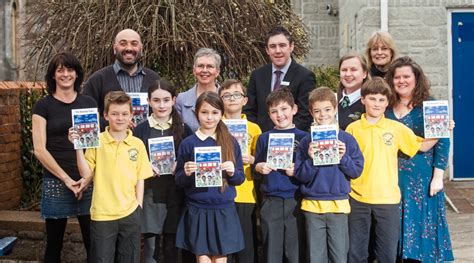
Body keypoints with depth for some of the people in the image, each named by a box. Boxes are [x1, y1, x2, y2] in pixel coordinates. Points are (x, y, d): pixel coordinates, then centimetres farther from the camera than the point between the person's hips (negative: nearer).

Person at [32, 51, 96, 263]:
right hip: (55, 183, -2)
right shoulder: (43, 106, 1)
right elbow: (39, 150, -5)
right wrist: (66, 179, -11)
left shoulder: (89, 103, 9)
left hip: (88, 181, 2)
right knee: (54, 244, 8)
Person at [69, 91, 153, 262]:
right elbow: (86, 174, -6)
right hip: (102, 215, -2)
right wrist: (78, 146, -13)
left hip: (130, 214, 2)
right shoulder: (96, 141, -4)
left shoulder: (137, 144, 2)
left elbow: (140, 179, 6)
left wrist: (138, 207, 2)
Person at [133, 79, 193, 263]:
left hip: (175, 195, 1)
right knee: (151, 248, 3)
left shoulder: (183, 129, 5)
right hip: (150, 195, -1)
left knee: (172, 248, 7)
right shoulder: (140, 130, 1)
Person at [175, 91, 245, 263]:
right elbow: (178, 181, 2)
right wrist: (186, 173, -19)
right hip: (197, 211, -1)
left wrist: (232, 172, -15)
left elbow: (240, 178, 6)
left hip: (224, 211, 1)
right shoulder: (188, 144, -1)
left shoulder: (231, 142, 2)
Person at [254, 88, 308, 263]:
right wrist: (261, 167, -8)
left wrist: (298, 170, -16)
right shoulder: (264, 138, 7)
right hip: (271, 201, 2)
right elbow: (256, 166, 13)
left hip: (296, 200, -2)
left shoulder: (303, 137, 1)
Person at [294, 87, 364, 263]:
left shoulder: (347, 139, 1)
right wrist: (311, 159, -16)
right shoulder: (307, 142, 2)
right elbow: (300, 176, -1)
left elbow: (357, 171, 0)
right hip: (313, 205, 1)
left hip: (339, 204, -1)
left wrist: (343, 158, -15)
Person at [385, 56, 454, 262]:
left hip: (422, 180, -4)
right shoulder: (386, 108, 8)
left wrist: (438, 177, -12)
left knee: (420, 225, 2)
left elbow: (442, 142, -7)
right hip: (392, 180, 4)